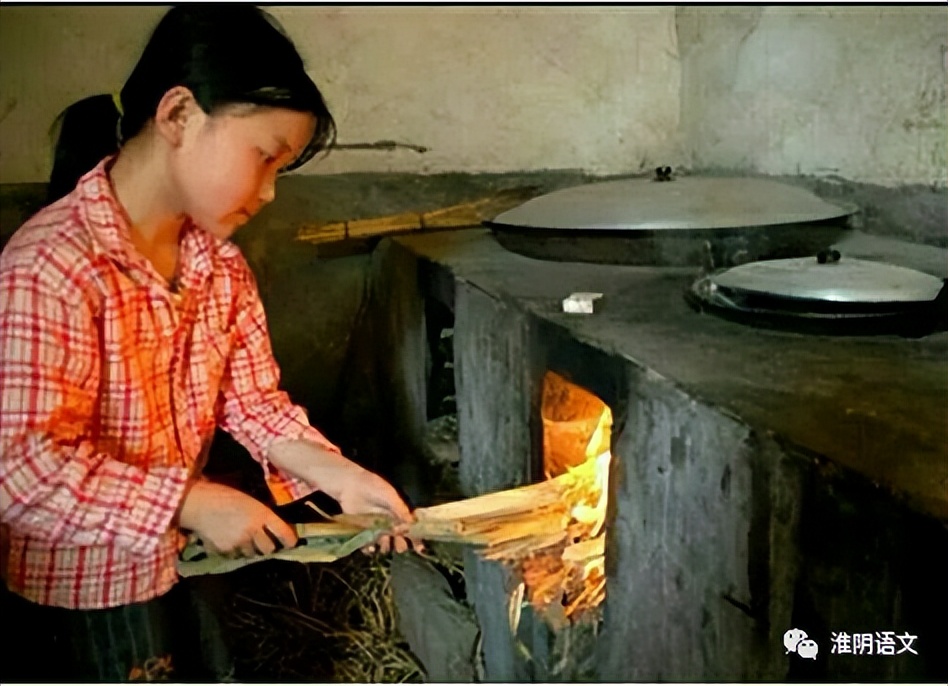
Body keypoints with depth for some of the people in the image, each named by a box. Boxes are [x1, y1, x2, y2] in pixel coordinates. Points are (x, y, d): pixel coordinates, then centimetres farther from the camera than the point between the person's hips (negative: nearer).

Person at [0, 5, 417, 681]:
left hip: (171, 559, 7)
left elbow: (252, 399, 1)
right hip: (83, 584, -7)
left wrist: (338, 475, -12)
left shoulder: (221, 262, -3)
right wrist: (195, 504, -27)